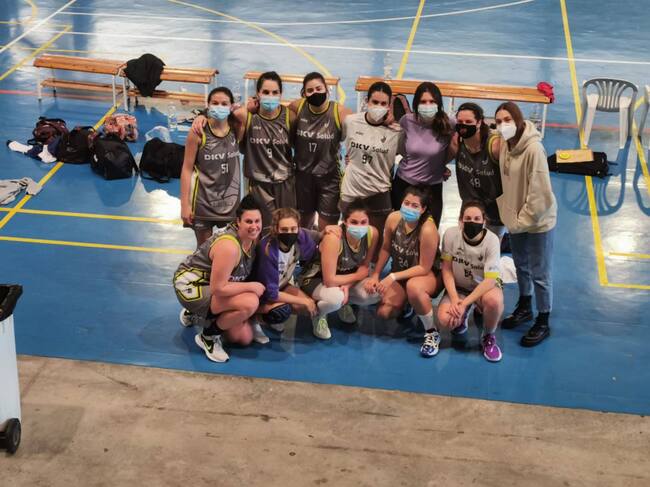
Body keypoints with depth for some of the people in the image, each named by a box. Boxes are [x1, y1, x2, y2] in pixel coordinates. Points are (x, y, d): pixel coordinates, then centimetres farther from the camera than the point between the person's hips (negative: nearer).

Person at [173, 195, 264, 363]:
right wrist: (252, 287, -22)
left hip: (212, 287, 9)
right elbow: (218, 288, -30)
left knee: (245, 338, 7)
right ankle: (208, 337, -7)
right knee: (250, 303, -30)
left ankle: (194, 316, 27)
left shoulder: (252, 238, -5)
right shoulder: (228, 246, -32)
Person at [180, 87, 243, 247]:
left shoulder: (237, 129, -5)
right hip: (203, 199, -3)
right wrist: (185, 204, -12)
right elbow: (187, 169, -10)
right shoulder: (198, 132, -12)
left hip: (231, 199, 3)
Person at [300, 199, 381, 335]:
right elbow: (329, 280, -32)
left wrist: (348, 285, -24)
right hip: (316, 278, -5)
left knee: (375, 293, -20)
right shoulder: (333, 238, -35)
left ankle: (345, 303, 14)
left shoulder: (372, 233, -19)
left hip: (344, 277, 6)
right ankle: (318, 314, 1)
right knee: (336, 298, -37)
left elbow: (365, 266, -5)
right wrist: (358, 276, -19)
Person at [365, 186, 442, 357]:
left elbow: (424, 268, -24)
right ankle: (405, 303, 27)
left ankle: (432, 333, -19)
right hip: (399, 275, 6)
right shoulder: (393, 218, -15)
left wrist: (392, 277, -26)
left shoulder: (427, 229, -30)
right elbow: (386, 249, 2)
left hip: (427, 276, -6)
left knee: (413, 287, -40)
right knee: (383, 313, -10)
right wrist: (375, 275, -3)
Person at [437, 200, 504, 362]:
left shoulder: (491, 240, -22)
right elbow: (447, 269, -9)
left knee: (494, 300, -38)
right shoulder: (451, 234, -17)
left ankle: (488, 337, -6)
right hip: (458, 287, 2)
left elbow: (490, 280, -24)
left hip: (485, 287, -2)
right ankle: (462, 316, 14)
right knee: (446, 319, -27)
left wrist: (465, 303, -31)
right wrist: (455, 300, -20)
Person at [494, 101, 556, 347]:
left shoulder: (533, 148, -25)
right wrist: (509, 214, 3)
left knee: (539, 272, 3)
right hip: (515, 218, 7)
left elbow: (539, 192, -24)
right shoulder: (504, 145, -3)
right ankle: (524, 308, 44)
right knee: (521, 265, 24)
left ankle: (543, 323, 18)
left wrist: (524, 219, -18)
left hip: (538, 220, -7)